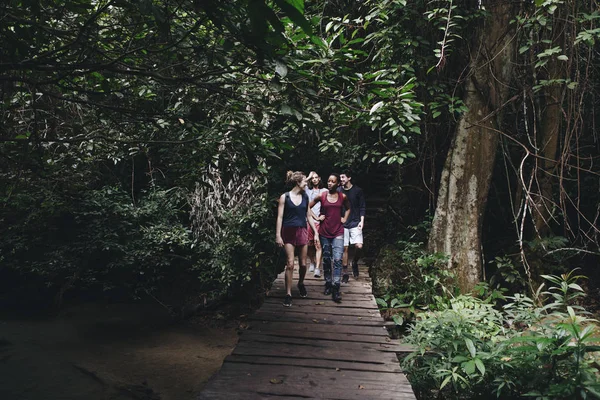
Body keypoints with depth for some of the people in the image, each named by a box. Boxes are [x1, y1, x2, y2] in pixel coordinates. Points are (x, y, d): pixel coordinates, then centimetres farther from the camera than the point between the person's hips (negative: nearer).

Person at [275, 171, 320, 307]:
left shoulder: (305, 197, 8)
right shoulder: (285, 197, -4)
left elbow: (309, 216, 13)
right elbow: (280, 217, -5)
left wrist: (316, 232, 10)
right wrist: (278, 235, -11)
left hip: (302, 232, 4)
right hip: (289, 232, -4)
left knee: (303, 264, 8)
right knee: (290, 264, -6)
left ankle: (301, 284, 36)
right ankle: (288, 294, 4)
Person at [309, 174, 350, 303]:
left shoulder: (343, 196, 2)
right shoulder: (321, 196, -1)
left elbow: (348, 208, 21)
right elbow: (308, 207, 11)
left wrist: (344, 219, 7)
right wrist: (317, 217, 2)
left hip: (338, 232, -1)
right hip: (324, 231, 1)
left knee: (337, 259, -10)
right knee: (326, 259, 10)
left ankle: (335, 288, -8)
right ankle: (328, 284, 23)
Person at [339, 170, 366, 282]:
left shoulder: (358, 190, 0)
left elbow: (362, 207, 3)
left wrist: (362, 221, -6)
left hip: (355, 223, -1)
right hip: (342, 224, 1)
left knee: (359, 246, -12)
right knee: (344, 248, 1)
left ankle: (354, 262, 19)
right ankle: (345, 273, 11)